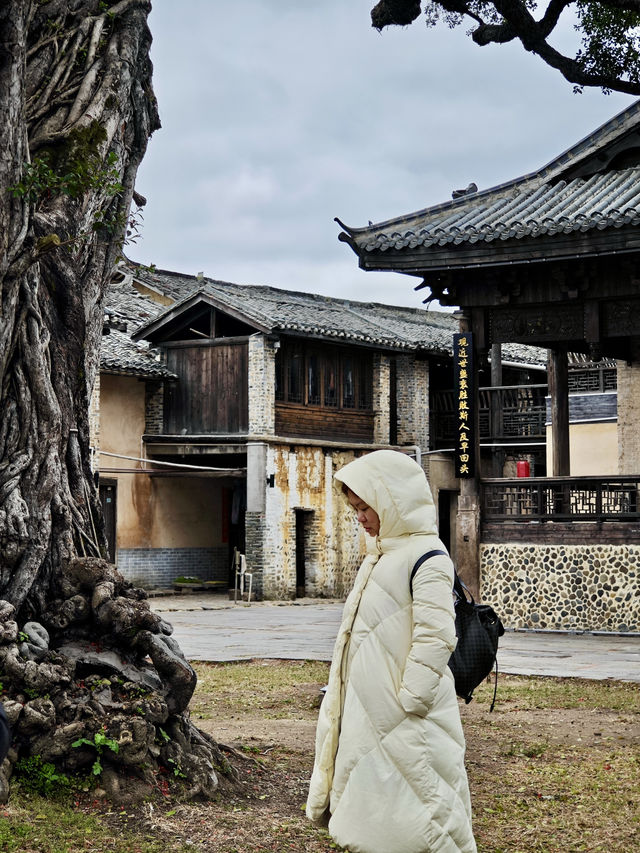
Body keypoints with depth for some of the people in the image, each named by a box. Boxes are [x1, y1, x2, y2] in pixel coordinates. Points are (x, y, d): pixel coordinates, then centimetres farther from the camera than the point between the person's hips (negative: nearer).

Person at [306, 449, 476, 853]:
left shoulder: (426, 557, -14)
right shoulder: (382, 554, 15)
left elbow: (436, 638, -22)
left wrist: (408, 703, -21)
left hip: (405, 724, -9)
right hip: (368, 714, 9)